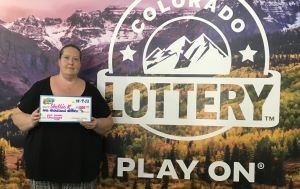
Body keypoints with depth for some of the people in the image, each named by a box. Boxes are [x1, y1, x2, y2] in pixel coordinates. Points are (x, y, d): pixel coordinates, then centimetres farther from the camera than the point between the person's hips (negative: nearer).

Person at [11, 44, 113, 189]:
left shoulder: (91, 91, 3)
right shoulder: (40, 87, 1)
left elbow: (108, 122, 6)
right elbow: (17, 115, 5)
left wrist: (95, 124, -15)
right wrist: (31, 120, -16)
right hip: (44, 163, 0)